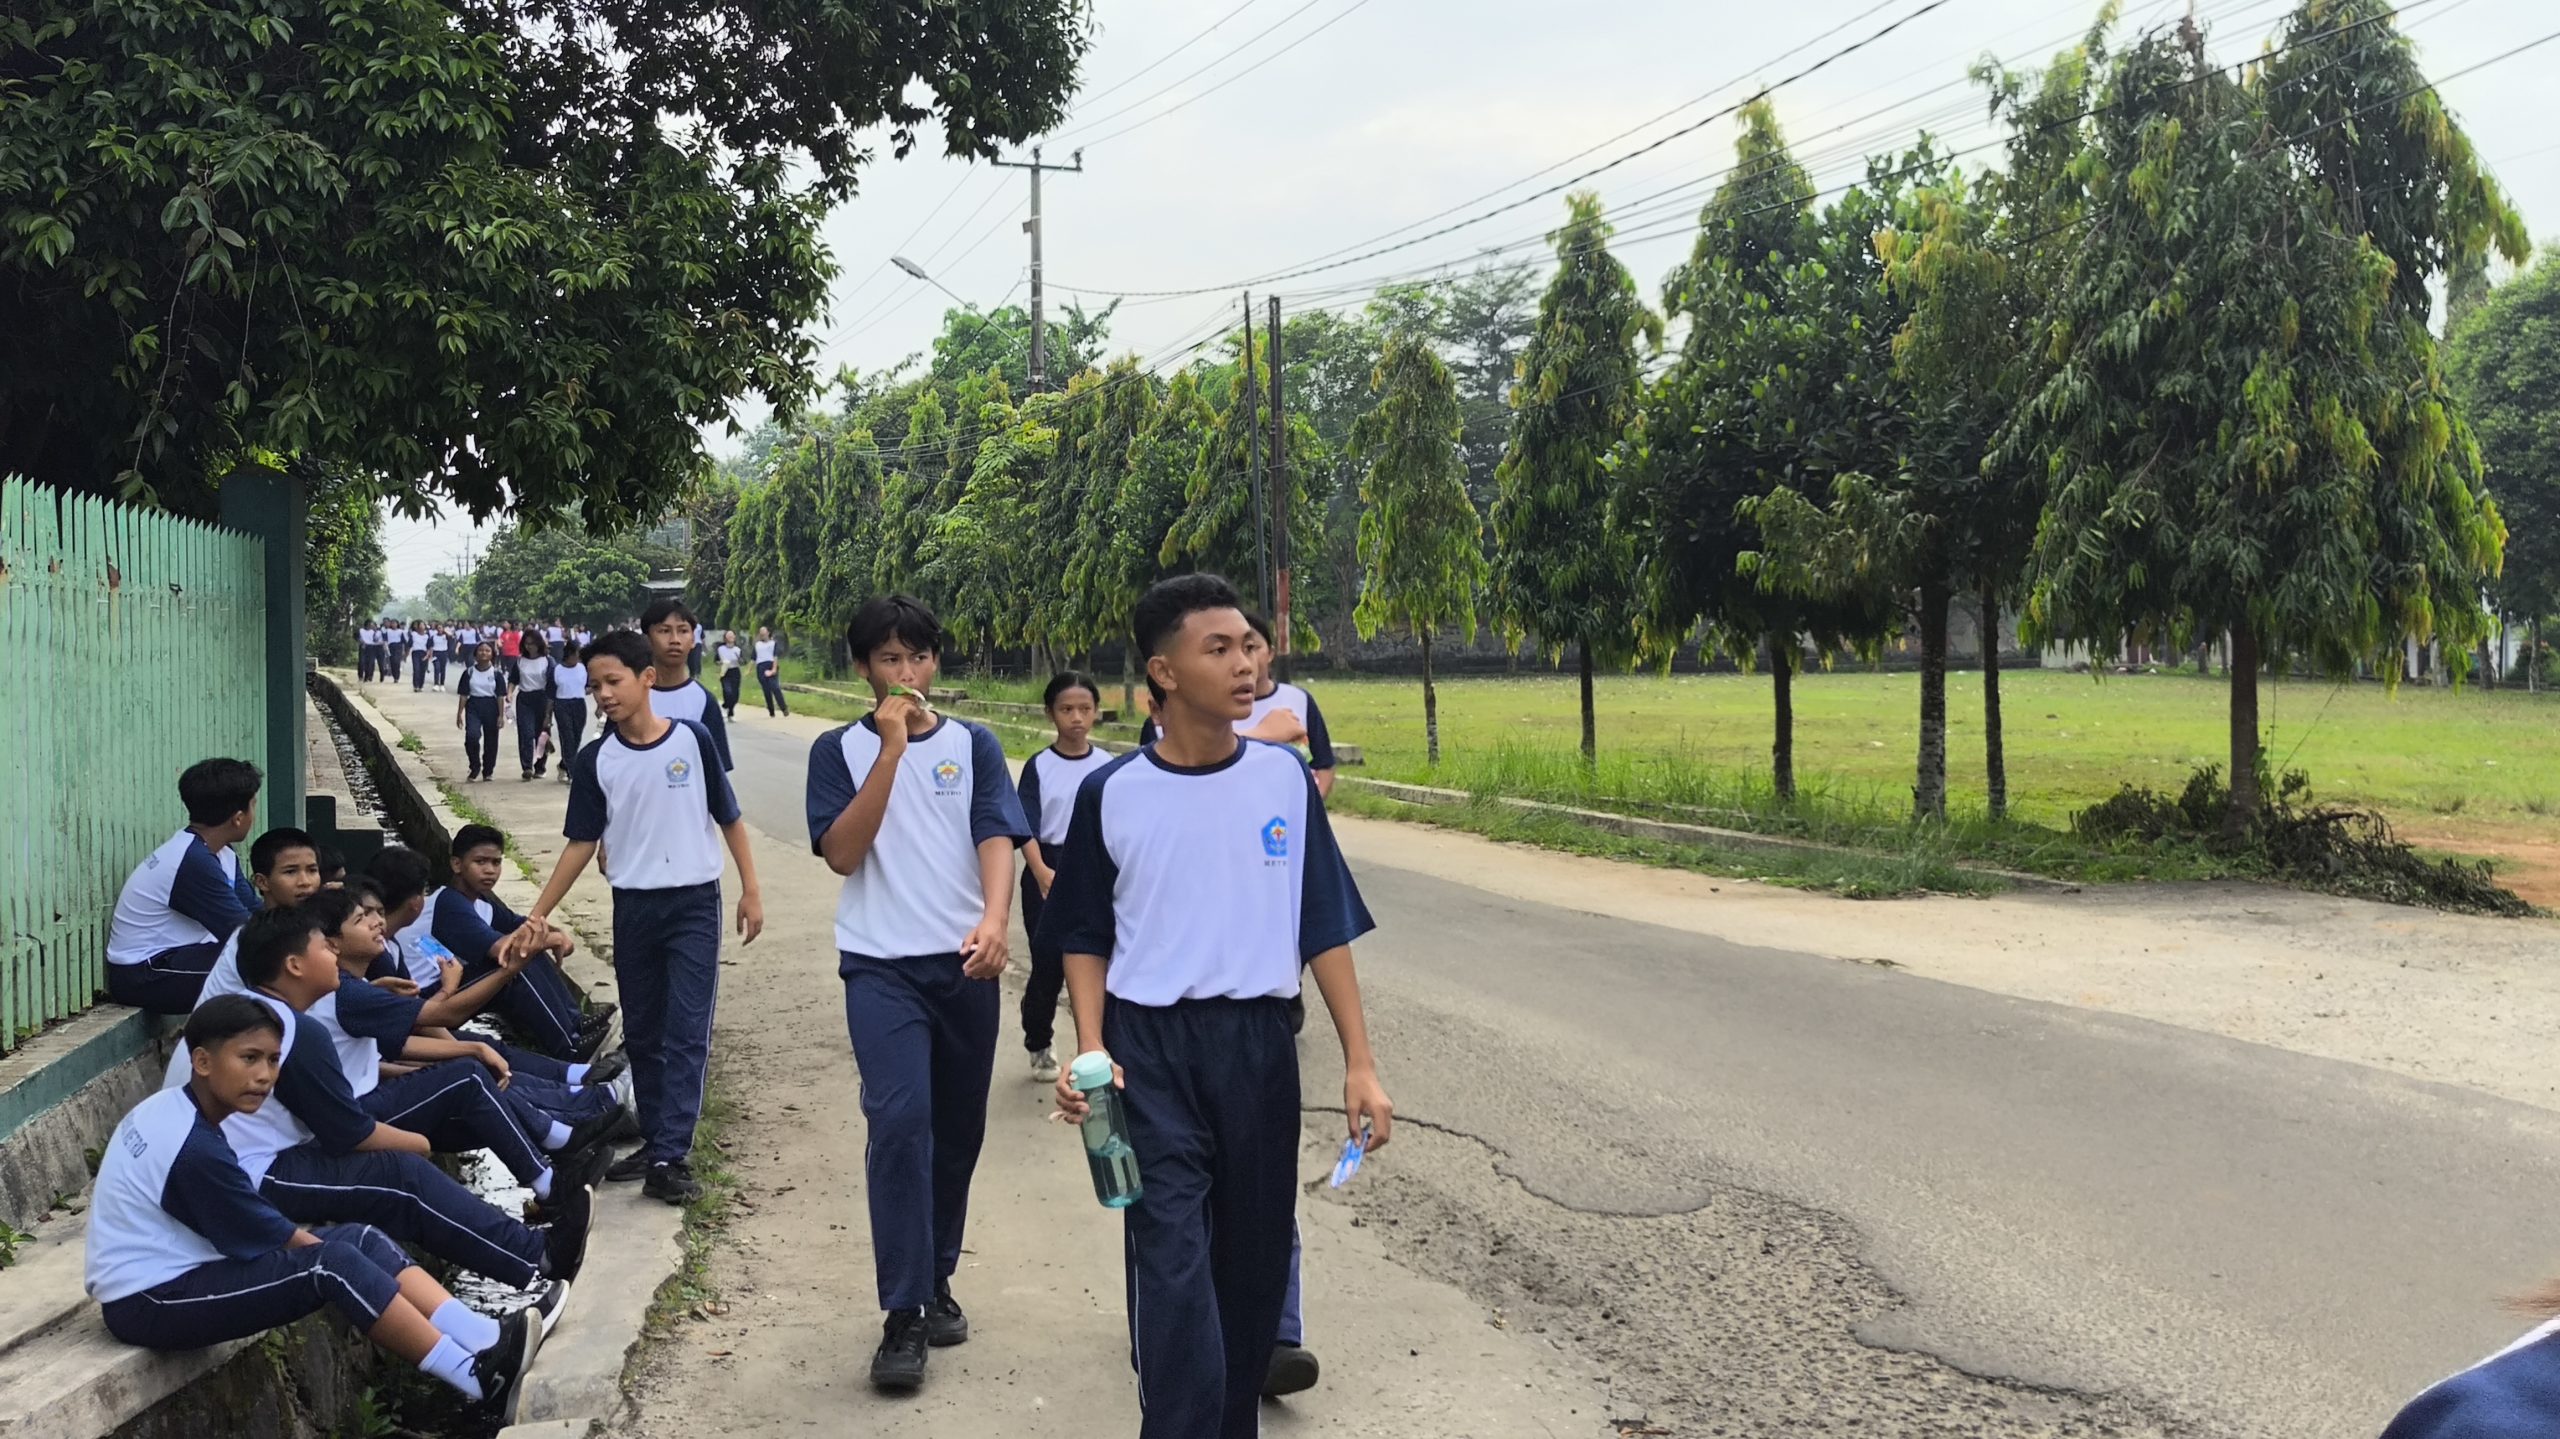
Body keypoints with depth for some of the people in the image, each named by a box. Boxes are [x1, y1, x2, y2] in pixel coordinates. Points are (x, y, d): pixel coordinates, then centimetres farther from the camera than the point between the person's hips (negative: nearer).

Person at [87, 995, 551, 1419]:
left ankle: (490, 1341, -19)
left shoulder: (167, 1107, 5)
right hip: (149, 1301, -10)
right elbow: (265, 1238, -15)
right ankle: (481, 1378, -25)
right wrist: (328, 1253, 2)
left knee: (361, 1239, -6)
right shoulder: (196, 1150, -25)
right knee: (331, 1265, -26)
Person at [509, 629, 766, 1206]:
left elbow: (728, 817, 3)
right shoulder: (594, 761, 0)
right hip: (633, 908, 3)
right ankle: (654, 1141, 22)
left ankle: (671, 1158, -8)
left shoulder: (693, 740, -5)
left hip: (695, 903, -3)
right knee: (642, 1033, 10)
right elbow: (582, 843, 3)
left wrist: (750, 890, 1)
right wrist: (538, 914, -3)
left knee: (687, 1032, -7)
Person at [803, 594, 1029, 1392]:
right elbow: (841, 853, -10)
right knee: (900, 1120, -17)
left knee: (957, 1130, 10)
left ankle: (937, 1281, 29)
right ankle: (903, 1317, -12)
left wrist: (995, 920, -27)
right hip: (881, 965, -2)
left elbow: (996, 838, -7)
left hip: (965, 964, 2)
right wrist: (891, 748, -15)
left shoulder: (973, 744, 5)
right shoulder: (840, 749, 3)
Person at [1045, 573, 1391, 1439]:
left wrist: (1360, 1063, -1)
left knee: (1254, 1254, 10)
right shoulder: (1113, 794, -3)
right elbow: (1086, 937, 6)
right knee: (1171, 1256, -10)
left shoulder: (1284, 777, 0)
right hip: (1149, 1048, -2)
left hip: (1257, 1043, 2)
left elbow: (1326, 928, 3)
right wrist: (1089, 1050, -7)